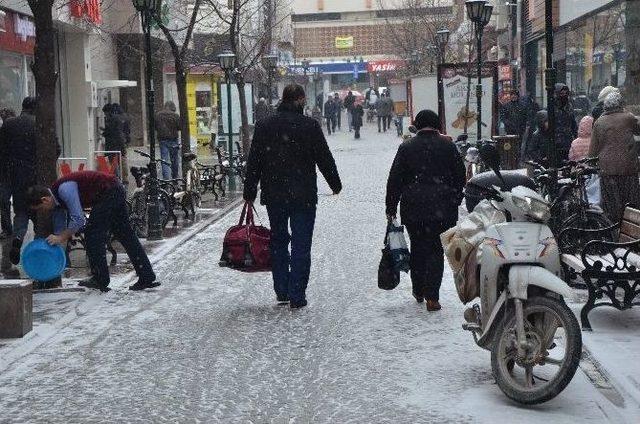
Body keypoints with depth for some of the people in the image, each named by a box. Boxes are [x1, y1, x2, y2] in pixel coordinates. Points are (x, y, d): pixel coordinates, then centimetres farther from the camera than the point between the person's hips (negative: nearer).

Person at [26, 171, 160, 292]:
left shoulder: (64, 189, -22)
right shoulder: (56, 199, 8)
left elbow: (78, 219, -28)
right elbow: (59, 229, 14)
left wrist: (61, 238, -19)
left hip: (110, 192, -10)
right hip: (116, 192, 10)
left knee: (92, 234, -5)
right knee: (126, 236, 11)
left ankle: (100, 280, 0)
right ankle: (147, 278, 13)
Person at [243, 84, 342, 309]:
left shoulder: (264, 126, 2)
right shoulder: (310, 126, -6)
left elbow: (253, 162, 4)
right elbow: (325, 159, -1)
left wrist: (250, 193, 11)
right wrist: (336, 184, 13)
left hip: (273, 197, 3)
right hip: (303, 197, -3)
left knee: (278, 242, 16)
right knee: (301, 246, 2)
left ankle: (282, 292, 16)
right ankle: (297, 296, 1)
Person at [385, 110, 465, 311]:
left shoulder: (406, 147, 1)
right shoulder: (448, 146, 1)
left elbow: (394, 179, 1)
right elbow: (460, 176, 6)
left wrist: (391, 208, 6)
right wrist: (455, 200, 17)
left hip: (413, 208, 1)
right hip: (442, 209, -1)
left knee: (417, 247, 16)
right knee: (436, 249, 2)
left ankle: (418, 291, 26)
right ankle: (432, 297, -5)